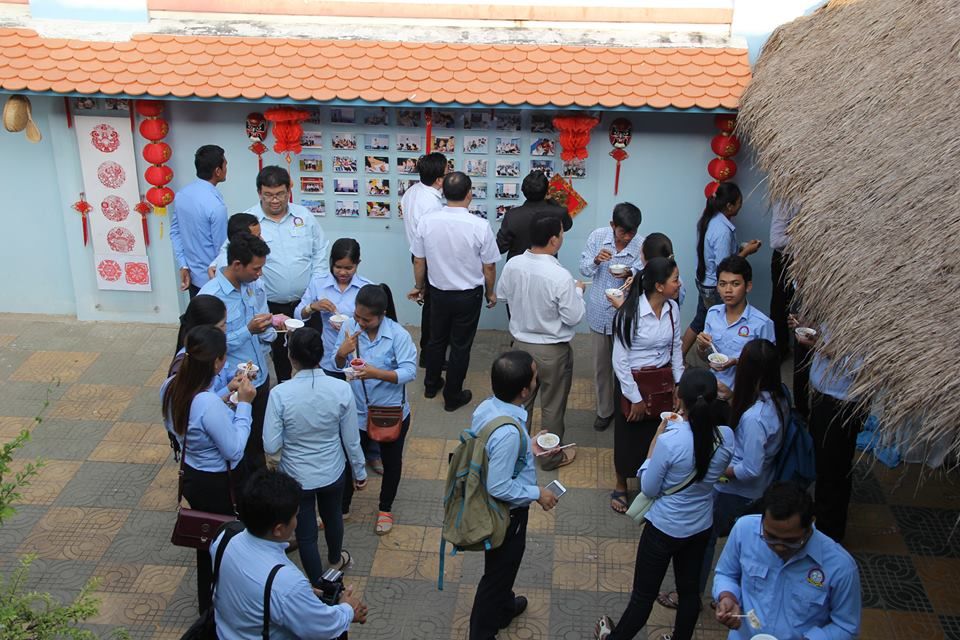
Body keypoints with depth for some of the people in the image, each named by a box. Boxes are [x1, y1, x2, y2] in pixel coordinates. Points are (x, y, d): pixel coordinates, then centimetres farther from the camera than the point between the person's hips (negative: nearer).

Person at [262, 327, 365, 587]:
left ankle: (318, 586, 38)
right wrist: (360, 472, 7)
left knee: (305, 533, 19)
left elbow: (271, 446, -19)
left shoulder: (280, 394, -25)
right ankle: (335, 559, 59)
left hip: (296, 477, -2)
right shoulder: (341, 389, -20)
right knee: (332, 516, 31)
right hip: (333, 474, 3)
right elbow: (352, 440, -10)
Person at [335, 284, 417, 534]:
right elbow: (337, 367, -2)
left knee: (391, 461, 20)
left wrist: (377, 373, -38)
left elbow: (409, 372, -25)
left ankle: (385, 509, 44)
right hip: (357, 411, 2)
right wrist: (342, 354, -25)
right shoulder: (349, 327, -12)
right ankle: (341, 508, 41)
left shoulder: (398, 335, -21)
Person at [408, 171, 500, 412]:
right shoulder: (480, 226, -22)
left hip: (438, 293, 3)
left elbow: (419, 261, -3)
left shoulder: (426, 222, -14)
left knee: (436, 340, 23)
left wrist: (419, 287, 15)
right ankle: (453, 397, 26)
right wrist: (490, 293, 8)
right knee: (460, 346, 13)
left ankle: (431, 385, 42)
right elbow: (489, 267, -11)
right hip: (469, 296, -3)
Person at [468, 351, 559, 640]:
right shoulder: (508, 433, -38)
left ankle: (504, 606, 59)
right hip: (506, 512, -8)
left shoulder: (486, 407, -13)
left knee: (502, 565, 33)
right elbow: (499, 487, -31)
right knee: (498, 570, 16)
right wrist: (537, 493, -17)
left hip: (491, 506, 8)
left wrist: (528, 448, 7)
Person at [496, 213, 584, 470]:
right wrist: (578, 292, -3)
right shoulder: (561, 276, -29)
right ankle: (551, 457, 32)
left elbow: (502, 294, 6)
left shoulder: (512, 265, -12)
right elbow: (573, 317, -19)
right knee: (552, 406, 15)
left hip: (521, 343, 5)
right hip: (552, 350, -5)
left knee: (521, 400, 23)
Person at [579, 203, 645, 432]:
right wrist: (596, 261, -25)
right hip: (599, 312, 3)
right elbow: (583, 269, -3)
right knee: (601, 365, 15)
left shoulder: (642, 246, -15)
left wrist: (629, 275, -39)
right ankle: (604, 410, 31)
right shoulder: (597, 236, -9)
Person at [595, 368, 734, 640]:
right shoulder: (726, 436, -16)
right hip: (701, 527, 4)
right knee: (689, 589, 23)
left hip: (664, 528, -4)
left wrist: (656, 439, -10)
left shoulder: (669, 441, -31)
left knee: (643, 594, 14)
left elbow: (648, 489, -16)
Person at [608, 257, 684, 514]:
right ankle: (621, 487, 37)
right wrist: (636, 398, -13)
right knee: (629, 437, 13)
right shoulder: (630, 313, -24)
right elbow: (620, 361, -18)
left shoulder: (672, 308, -7)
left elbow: (676, 348, 7)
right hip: (633, 382, -4)